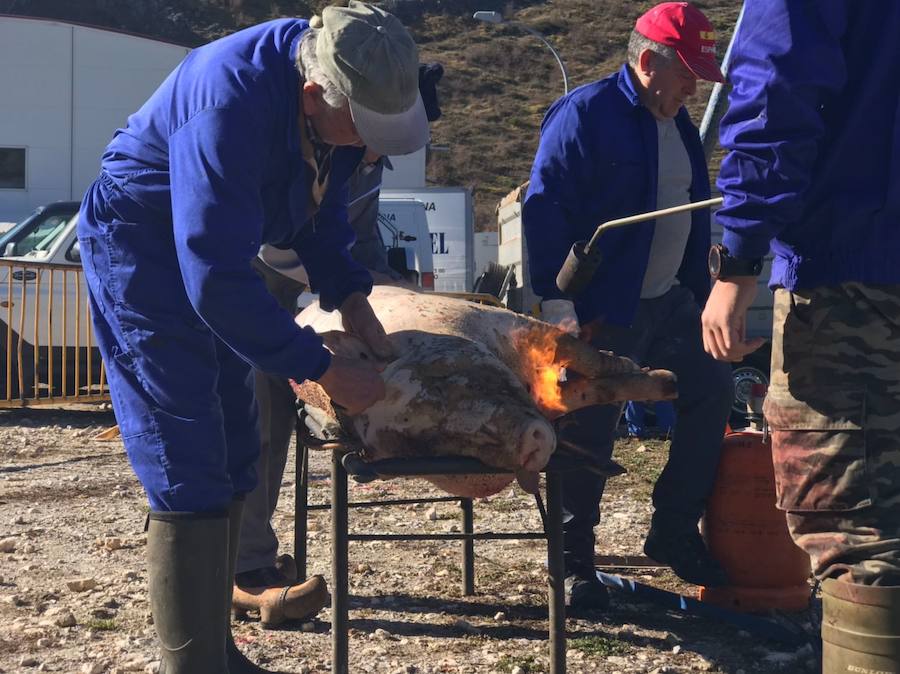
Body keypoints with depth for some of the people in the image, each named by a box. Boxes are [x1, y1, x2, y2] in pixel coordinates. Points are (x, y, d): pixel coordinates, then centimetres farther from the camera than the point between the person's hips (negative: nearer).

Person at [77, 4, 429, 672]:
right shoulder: (232, 103, -35)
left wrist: (350, 298, -7)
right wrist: (322, 369, -29)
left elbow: (323, 202, 6)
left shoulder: (339, 95, -11)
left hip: (213, 253, 8)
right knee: (189, 474, -11)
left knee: (231, 462, 11)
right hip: (138, 247, -8)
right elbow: (216, 280, -35)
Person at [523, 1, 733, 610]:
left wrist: (700, 296, 16)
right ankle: (576, 563, 14)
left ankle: (674, 531, 24)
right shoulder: (585, 114, -13)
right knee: (589, 432, -1)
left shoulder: (680, 126, 13)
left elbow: (694, 217, 20)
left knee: (712, 390, 12)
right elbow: (545, 211, -18)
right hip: (602, 313, -8)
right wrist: (557, 306, -22)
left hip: (668, 305, 8)